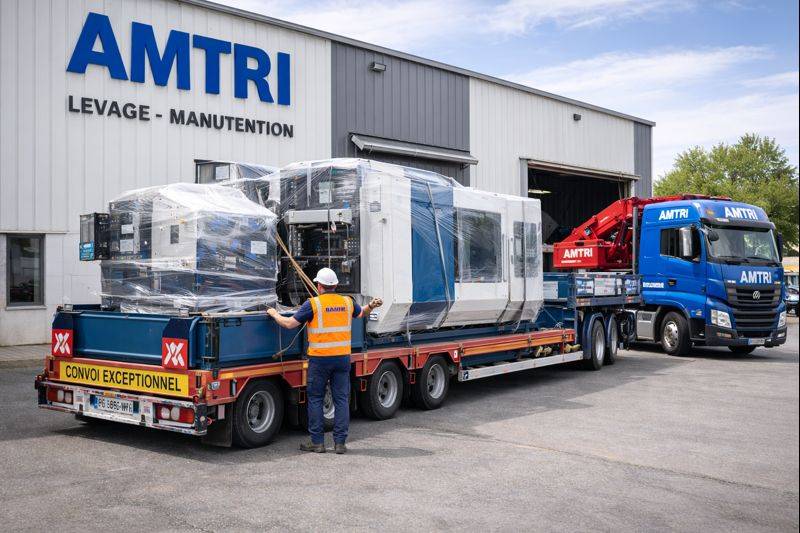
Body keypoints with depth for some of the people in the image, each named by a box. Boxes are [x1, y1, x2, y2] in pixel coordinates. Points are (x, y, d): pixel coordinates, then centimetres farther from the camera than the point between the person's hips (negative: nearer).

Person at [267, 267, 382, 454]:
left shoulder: (313, 303, -7)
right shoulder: (347, 302, 8)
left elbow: (289, 323, -5)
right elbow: (362, 313, 28)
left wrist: (274, 314, 10)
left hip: (320, 359, -4)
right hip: (343, 357, 4)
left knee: (315, 399, 7)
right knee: (341, 399, 7)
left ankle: (317, 442, 10)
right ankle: (340, 442, 8)